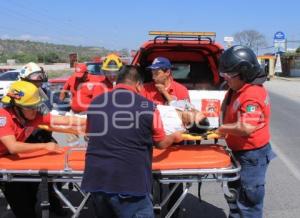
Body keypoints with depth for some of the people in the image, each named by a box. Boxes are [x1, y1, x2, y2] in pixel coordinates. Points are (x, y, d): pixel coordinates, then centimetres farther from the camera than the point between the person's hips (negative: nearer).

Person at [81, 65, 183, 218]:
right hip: (129, 181, -5)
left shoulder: (96, 102, 7)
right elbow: (161, 143, 8)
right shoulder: (147, 106, -5)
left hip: (95, 178, 5)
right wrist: (174, 137, 30)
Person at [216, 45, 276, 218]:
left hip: (252, 155, -10)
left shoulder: (252, 95, -28)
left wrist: (224, 128, -22)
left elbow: (246, 128, -38)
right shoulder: (238, 89, 4)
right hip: (239, 151, 10)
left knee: (248, 201, 5)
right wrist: (224, 129, -1)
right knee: (234, 194, 26)